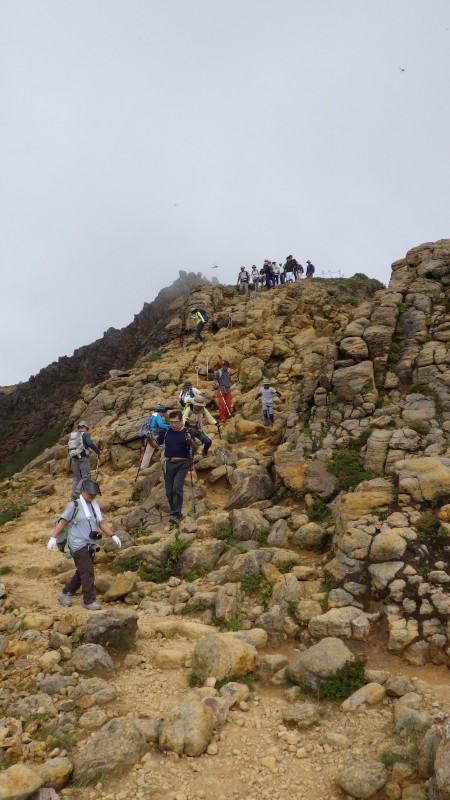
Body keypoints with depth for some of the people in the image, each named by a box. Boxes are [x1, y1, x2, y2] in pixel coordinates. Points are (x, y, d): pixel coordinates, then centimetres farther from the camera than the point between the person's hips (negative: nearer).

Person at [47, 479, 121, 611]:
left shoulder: (94, 506, 15)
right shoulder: (74, 505, -4)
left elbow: (102, 523, 12)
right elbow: (62, 521, -9)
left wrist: (113, 535, 2)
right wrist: (53, 537, -19)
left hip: (90, 545, 7)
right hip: (79, 545, -7)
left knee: (81, 573, 13)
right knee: (88, 572, -11)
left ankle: (65, 594, 28)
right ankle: (89, 601, -4)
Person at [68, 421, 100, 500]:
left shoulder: (72, 435, 19)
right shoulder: (84, 434, -2)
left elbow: (69, 449, 20)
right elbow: (90, 444, -18)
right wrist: (98, 451, -7)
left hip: (74, 459, 7)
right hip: (84, 458, -7)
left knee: (76, 478, 11)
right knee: (85, 477, -7)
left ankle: (74, 497, 7)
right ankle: (77, 492, -25)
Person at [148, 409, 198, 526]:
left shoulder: (187, 432, -2)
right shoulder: (166, 432, 5)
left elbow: (195, 448, -6)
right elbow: (155, 444, 11)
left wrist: (190, 440, -25)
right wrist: (150, 438, -9)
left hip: (182, 464, -4)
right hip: (169, 464, 4)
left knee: (177, 488, -19)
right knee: (169, 491, 7)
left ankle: (176, 515, -18)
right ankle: (175, 512, 24)